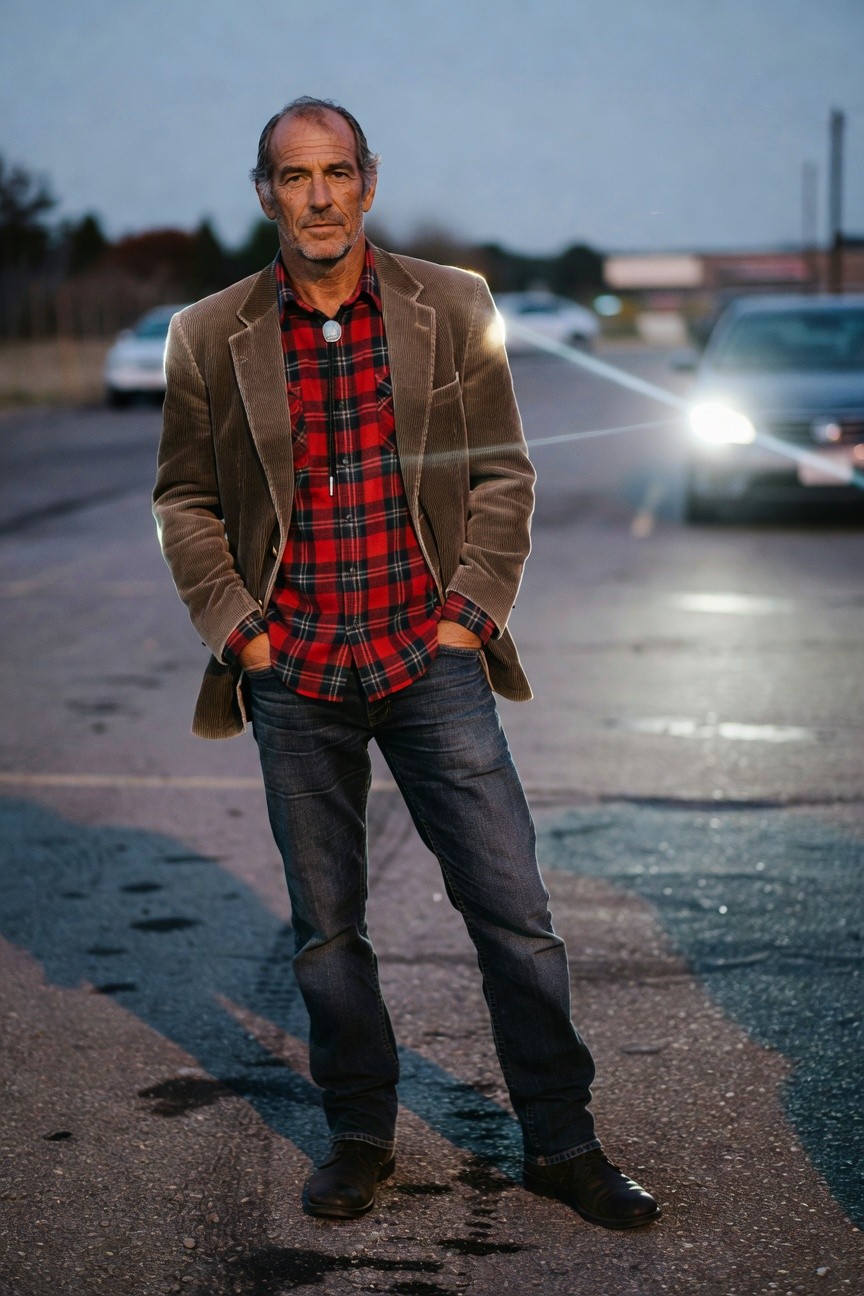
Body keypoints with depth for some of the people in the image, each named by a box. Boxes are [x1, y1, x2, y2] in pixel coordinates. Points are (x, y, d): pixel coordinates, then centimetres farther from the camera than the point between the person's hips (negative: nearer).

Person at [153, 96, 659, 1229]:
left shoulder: (453, 309, 2)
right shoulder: (210, 337, 2)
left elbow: (504, 476, 6)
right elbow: (185, 500, 10)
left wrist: (471, 611, -3)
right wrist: (238, 627, 0)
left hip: (431, 661, 0)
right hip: (292, 677, 1)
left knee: (513, 908, 0)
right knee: (326, 927, 9)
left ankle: (563, 1144, 15)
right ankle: (360, 1138, 27)